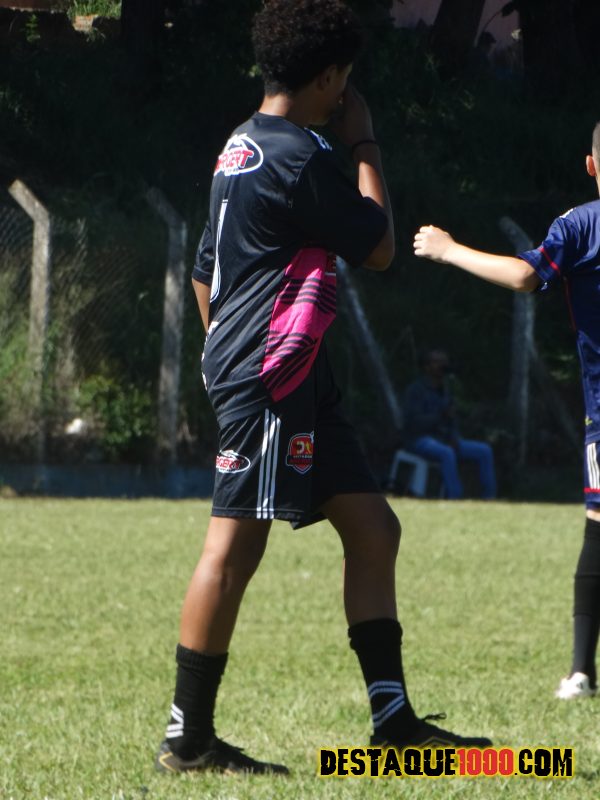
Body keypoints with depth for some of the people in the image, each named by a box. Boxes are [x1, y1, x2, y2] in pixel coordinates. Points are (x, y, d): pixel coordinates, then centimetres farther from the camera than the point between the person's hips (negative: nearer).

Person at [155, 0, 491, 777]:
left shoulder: (241, 147, 17)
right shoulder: (297, 158, -14)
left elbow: (205, 269, 24)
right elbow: (378, 246, -7)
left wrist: (224, 352, 29)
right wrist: (364, 144, 3)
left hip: (295, 379, 11)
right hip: (272, 372, -11)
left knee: (372, 528, 9)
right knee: (237, 541, -9)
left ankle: (392, 718, 8)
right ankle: (187, 738, -8)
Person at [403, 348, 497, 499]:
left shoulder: (445, 390, 12)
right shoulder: (415, 390, -11)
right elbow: (413, 421, -21)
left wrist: (454, 439, -5)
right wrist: (441, 415, -31)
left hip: (443, 440, 8)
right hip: (420, 440, -8)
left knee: (485, 451, -9)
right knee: (447, 453, -39)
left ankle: (489, 497, -13)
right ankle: (454, 497, -43)